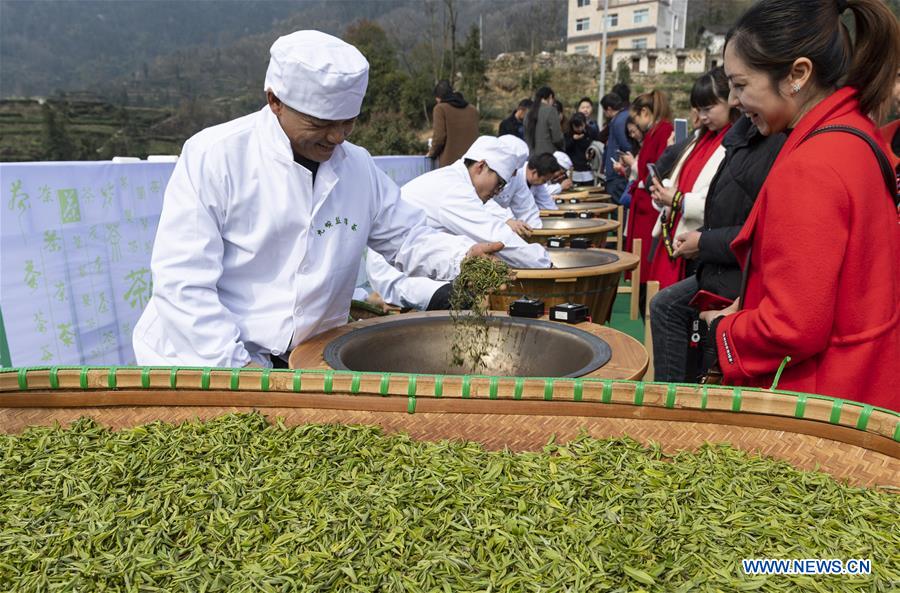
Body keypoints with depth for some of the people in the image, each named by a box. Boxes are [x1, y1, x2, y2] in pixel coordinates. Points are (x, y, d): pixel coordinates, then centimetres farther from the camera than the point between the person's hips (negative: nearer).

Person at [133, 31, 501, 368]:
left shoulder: (359, 166, 5)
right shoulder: (212, 156, -10)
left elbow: (408, 238, 12)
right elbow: (181, 281, -13)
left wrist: (464, 257, -8)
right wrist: (235, 363, -19)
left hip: (309, 359, 4)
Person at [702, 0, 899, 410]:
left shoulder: (809, 169, -24)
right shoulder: (858, 136, 5)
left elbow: (793, 329, -24)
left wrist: (723, 329, -7)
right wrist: (746, 308, 7)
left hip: (820, 400, -9)